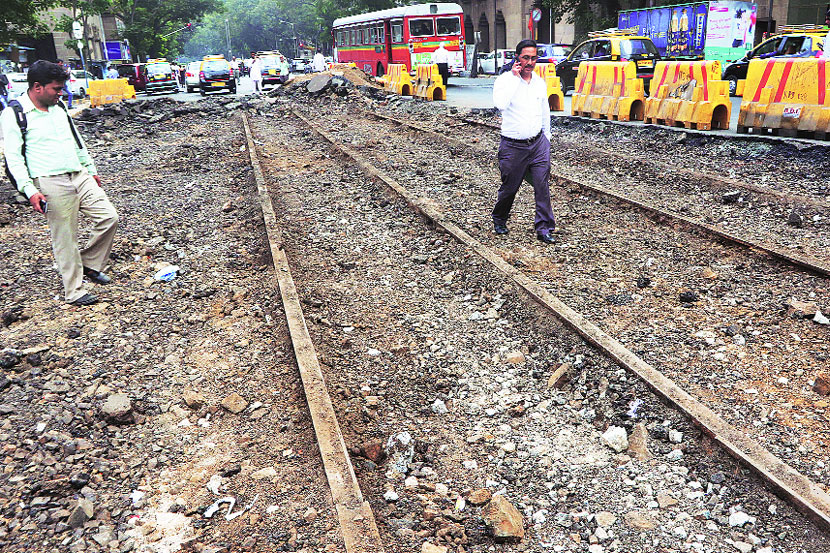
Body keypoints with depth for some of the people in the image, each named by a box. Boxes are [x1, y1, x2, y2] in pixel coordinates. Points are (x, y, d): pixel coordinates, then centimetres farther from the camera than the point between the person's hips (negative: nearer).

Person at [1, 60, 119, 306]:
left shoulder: (59, 107, 14)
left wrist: (91, 170, 24)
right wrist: (29, 190, -17)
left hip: (80, 176, 7)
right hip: (52, 183, -6)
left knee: (109, 217, -2)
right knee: (65, 239, -2)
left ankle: (89, 265, 19)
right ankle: (74, 292, 11)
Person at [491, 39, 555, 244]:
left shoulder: (540, 83, 9)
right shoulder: (505, 80, -8)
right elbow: (500, 104, -29)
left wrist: (546, 139, 21)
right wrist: (515, 78, -25)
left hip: (538, 143, 4)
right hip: (513, 146, -4)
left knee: (542, 185, -3)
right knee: (509, 187, 8)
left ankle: (544, 228, 4)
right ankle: (499, 220, 33)